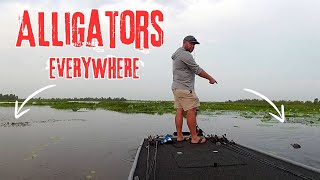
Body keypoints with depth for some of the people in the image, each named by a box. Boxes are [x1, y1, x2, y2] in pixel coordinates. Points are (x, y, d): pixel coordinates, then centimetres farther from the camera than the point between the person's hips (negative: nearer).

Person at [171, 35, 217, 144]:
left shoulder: (177, 53, 20)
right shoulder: (185, 55, -12)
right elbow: (197, 70, -11)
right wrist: (210, 78, -1)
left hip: (176, 87, 10)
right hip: (185, 89, -10)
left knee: (179, 111, 8)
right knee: (191, 111, -6)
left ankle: (179, 136, 12)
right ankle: (194, 138, -1)